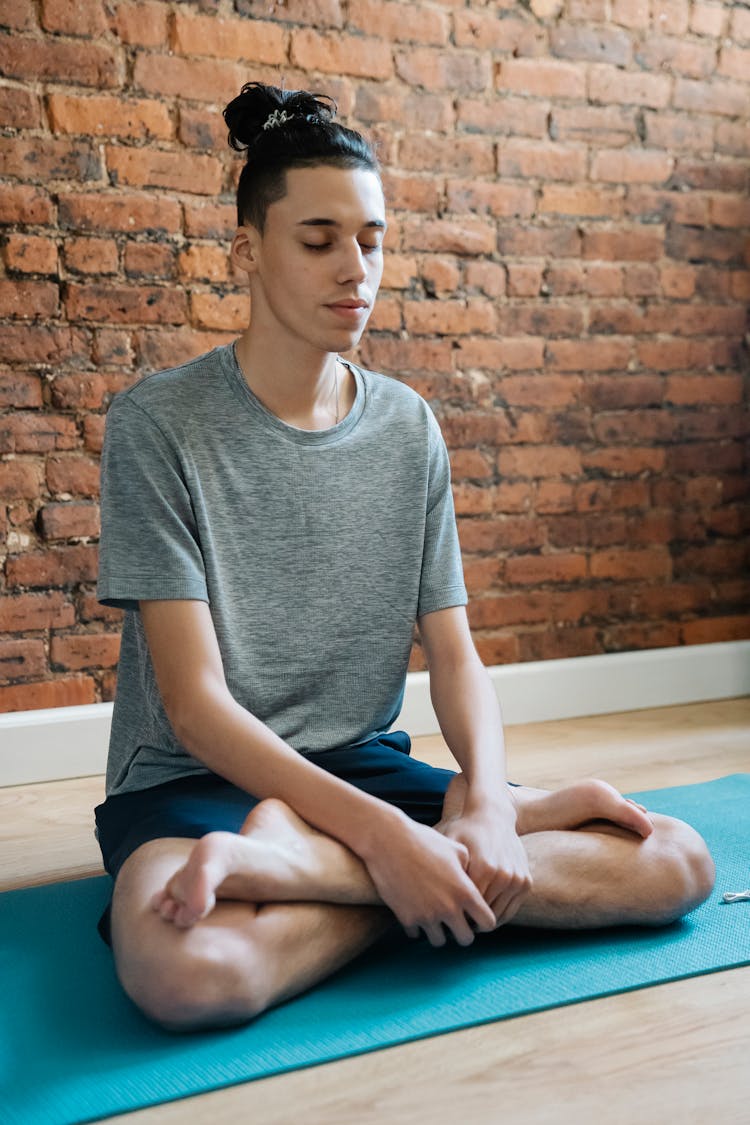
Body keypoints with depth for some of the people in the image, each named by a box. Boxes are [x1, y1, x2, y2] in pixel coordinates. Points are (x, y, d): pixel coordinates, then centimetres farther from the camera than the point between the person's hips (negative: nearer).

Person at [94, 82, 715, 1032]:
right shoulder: (158, 423, -9)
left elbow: (453, 653, 3)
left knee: (678, 863, -13)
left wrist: (488, 796, -18)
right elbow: (194, 701, -15)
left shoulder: (409, 429, 6)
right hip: (196, 777, -5)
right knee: (189, 970, -41)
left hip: (364, 765, 6)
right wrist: (382, 834, -25)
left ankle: (288, 856, -19)